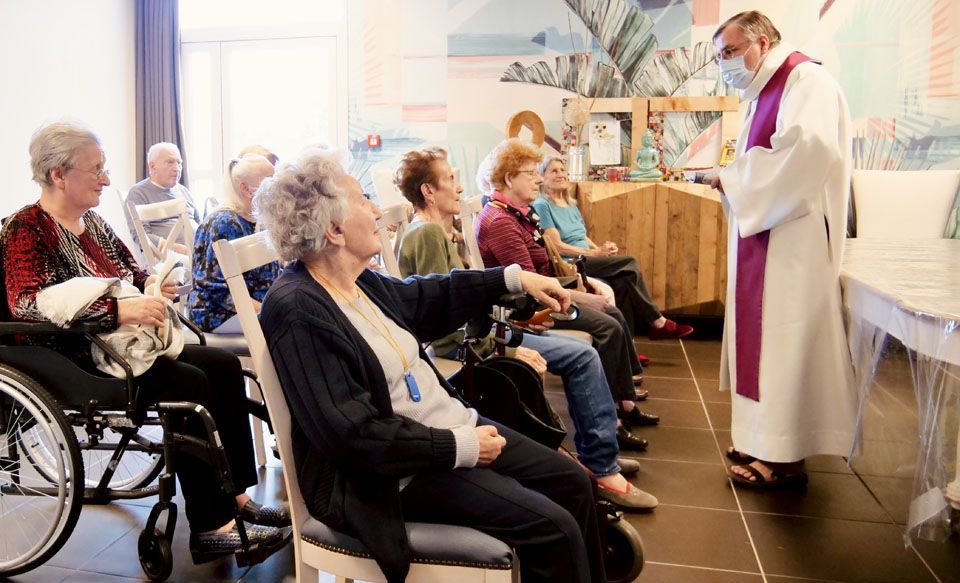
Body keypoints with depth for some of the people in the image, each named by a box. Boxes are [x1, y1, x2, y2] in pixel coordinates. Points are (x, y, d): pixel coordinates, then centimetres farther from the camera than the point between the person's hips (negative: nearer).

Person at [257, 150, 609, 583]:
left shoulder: (358, 282, 3)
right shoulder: (297, 312, -23)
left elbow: (425, 298, 22)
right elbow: (356, 435, -26)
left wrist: (515, 279, 19)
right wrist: (460, 448, -22)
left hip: (452, 425, 9)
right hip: (396, 472, -9)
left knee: (572, 482, 9)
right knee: (553, 527, -15)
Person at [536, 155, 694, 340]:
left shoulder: (571, 205, 19)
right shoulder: (542, 206, -6)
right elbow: (556, 245, -14)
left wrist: (600, 249, -3)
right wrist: (594, 253, -16)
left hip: (585, 261, 7)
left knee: (622, 283, -21)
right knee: (629, 264, -17)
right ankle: (657, 323, -5)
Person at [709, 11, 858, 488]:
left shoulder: (807, 80, -9)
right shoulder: (766, 94, 19)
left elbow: (809, 147, -27)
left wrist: (734, 178, -17)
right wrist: (735, 182, 0)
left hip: (791, 238, -9)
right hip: (764, 234, 9)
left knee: (786, 340, -5)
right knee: (766, 337, 11)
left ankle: (785, 458, 4)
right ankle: (769, 441, 21)